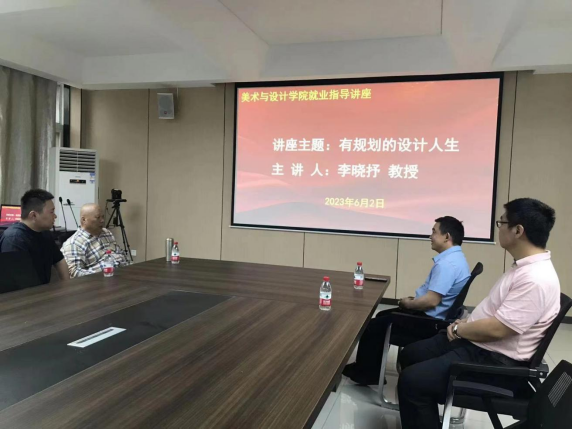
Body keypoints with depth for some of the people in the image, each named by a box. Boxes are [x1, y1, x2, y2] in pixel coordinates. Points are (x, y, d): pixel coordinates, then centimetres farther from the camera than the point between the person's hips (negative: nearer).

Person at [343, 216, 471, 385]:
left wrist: (408, 304, -11)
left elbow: (431, 301, -30)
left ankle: (365, 374, 15)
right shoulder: (456, 258, 9)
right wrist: (413, 299, 7)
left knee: (373, 327, -3)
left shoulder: (447, 263, -26)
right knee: (382, 316, 21)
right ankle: (369, 368, 26)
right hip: (432, 316, 11)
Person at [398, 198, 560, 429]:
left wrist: (459, 329, -12)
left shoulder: (535, 279, -27)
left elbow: (496, 329, -28)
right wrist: (466, 323, 7)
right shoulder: (525, 266, 6)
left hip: (496, 362, -11)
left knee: (412, 380, -20)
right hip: (477, 344, 11)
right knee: (411, 355, 16)